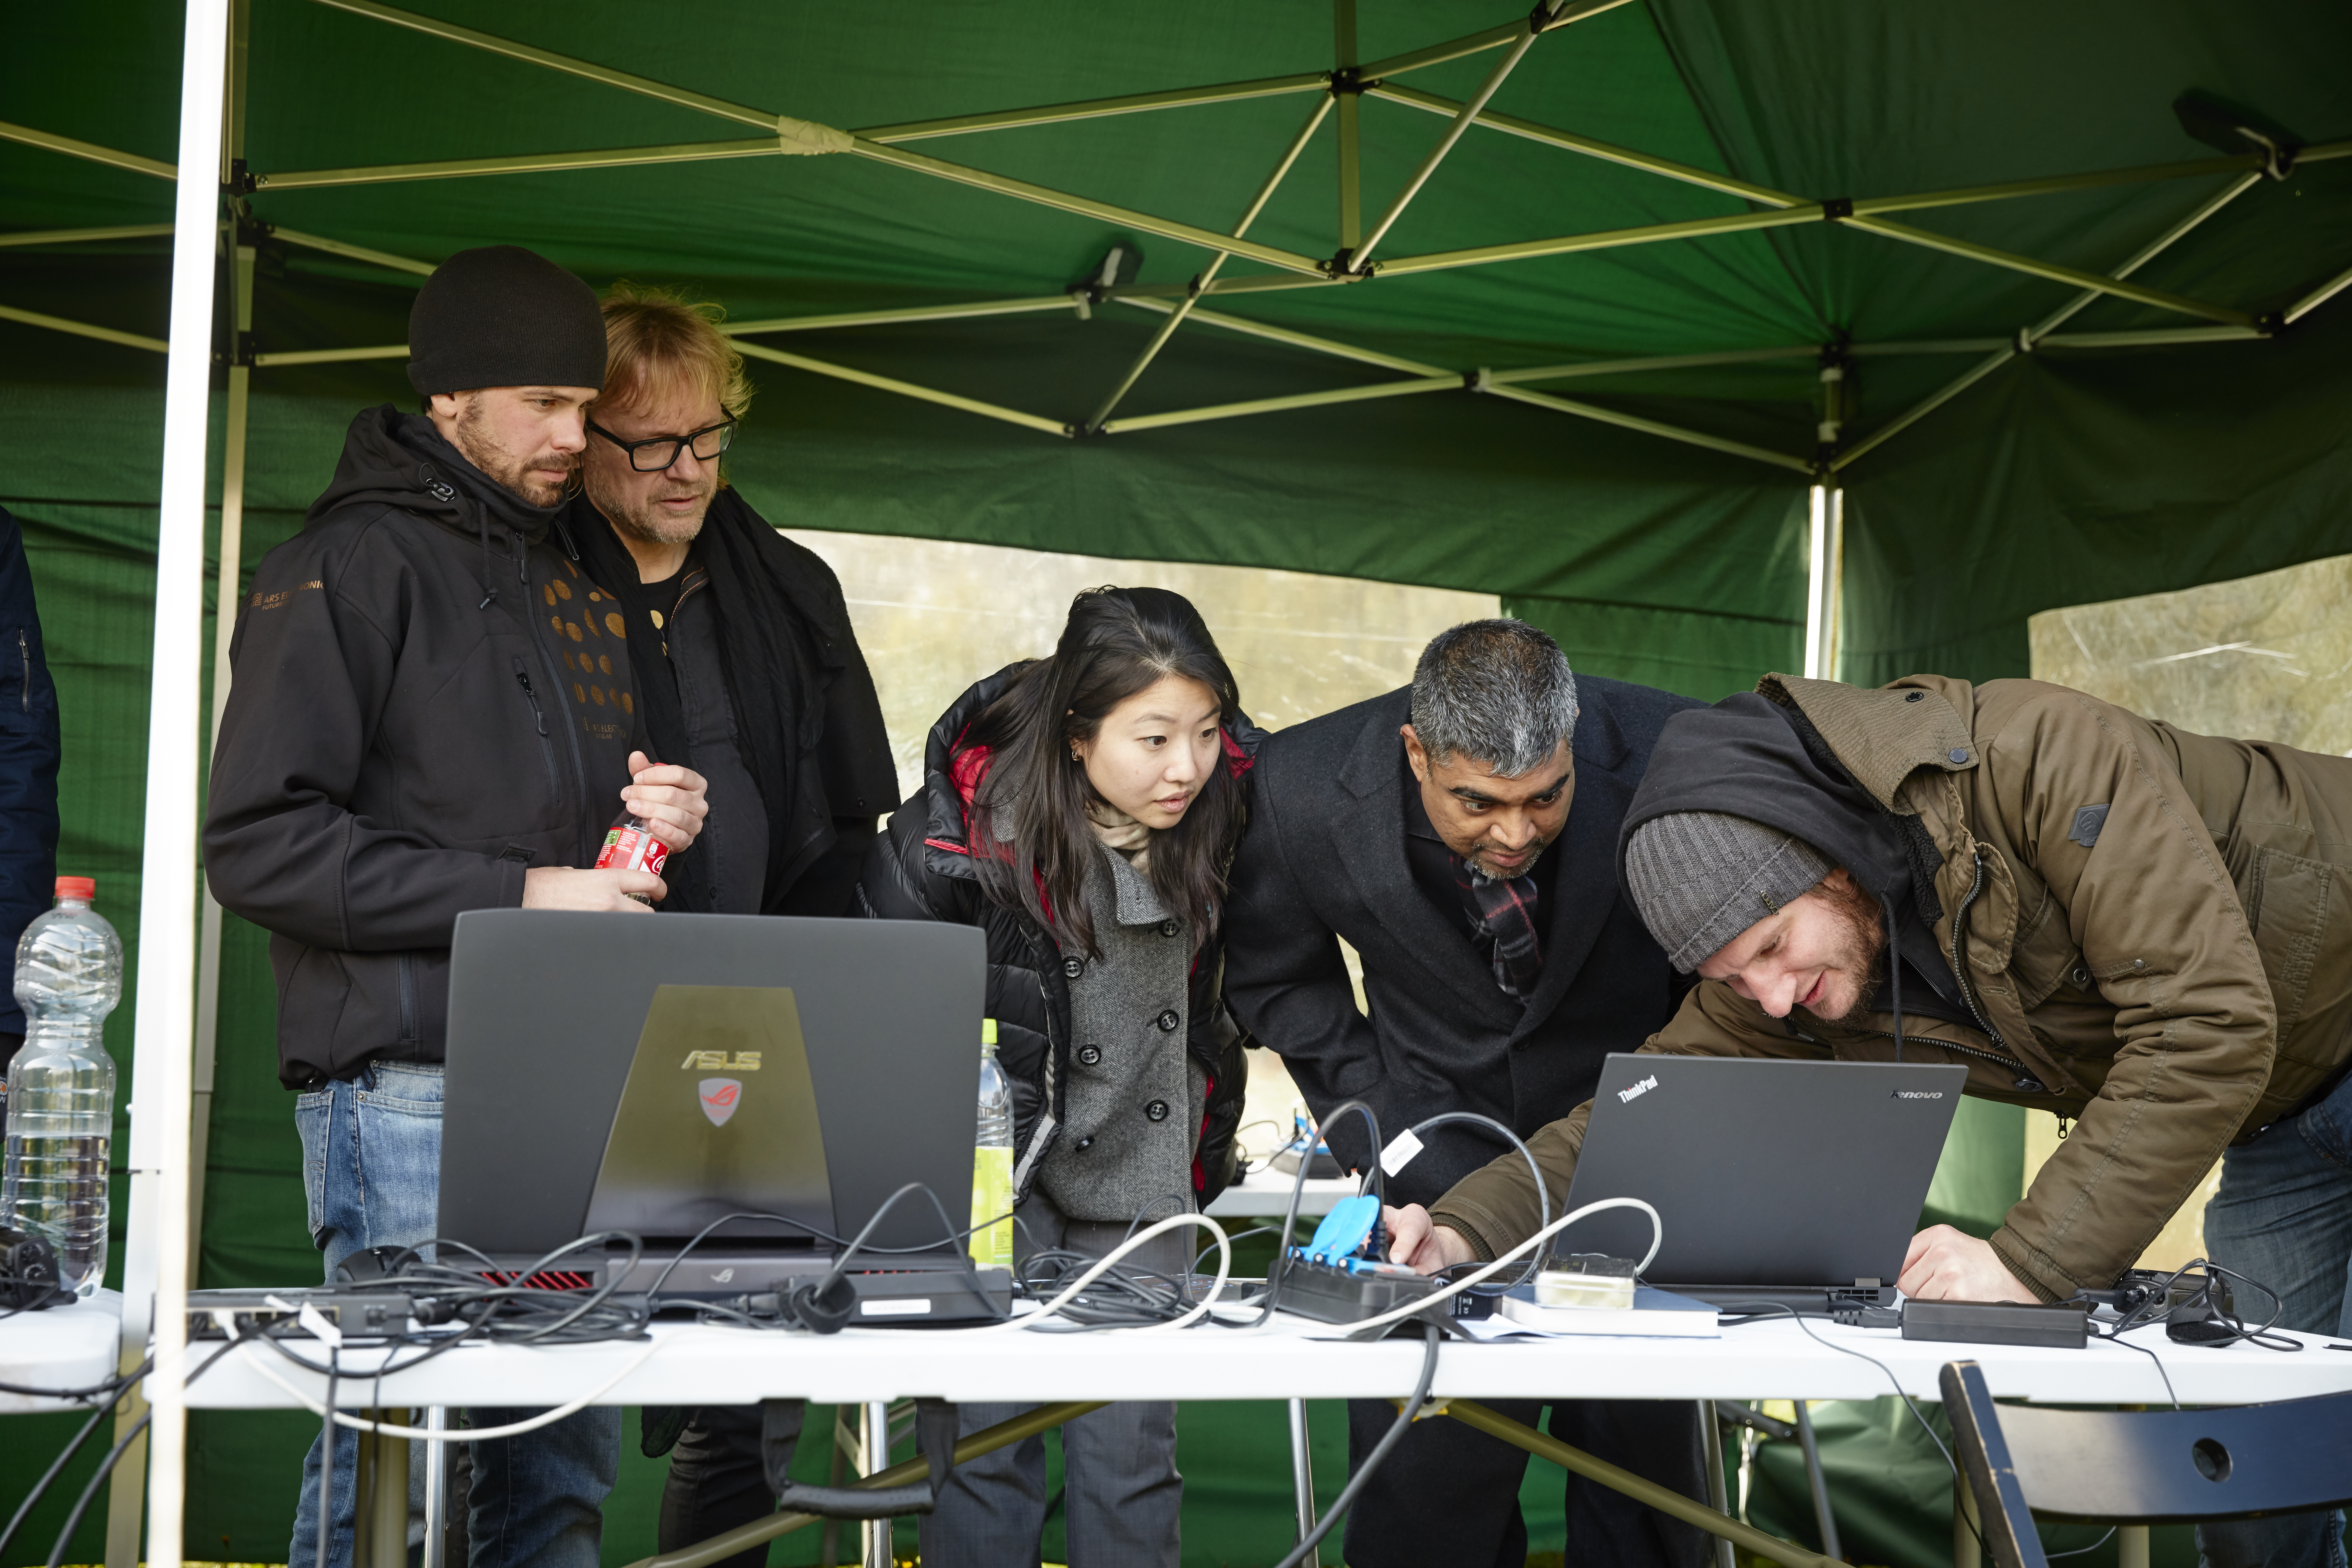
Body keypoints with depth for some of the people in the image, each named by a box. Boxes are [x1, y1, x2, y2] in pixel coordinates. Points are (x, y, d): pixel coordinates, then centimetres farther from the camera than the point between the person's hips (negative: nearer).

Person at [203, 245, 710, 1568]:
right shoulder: (350, 565, -4)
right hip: (412, 1094, -7)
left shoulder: (577, 584, 20)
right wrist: (514, 897, -15)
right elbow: (259, 844, -13)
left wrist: (654, 815, 8)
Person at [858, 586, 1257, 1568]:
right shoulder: (969, 828, -19)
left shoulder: (1226, 803, -11)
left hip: (1142, 1166, 3)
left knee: (1133, 1449, 5)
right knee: (985, 1434, 0)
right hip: (996, 1159, -2)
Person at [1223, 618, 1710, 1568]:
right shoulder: (1306, 795, -20)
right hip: (1444, 1147, 0)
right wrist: (1383, 1129, -6)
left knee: (1641, 1443, 3)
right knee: (1430, 1483, -3)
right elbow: (1276, 981, 1)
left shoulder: (1666, 754, -23)